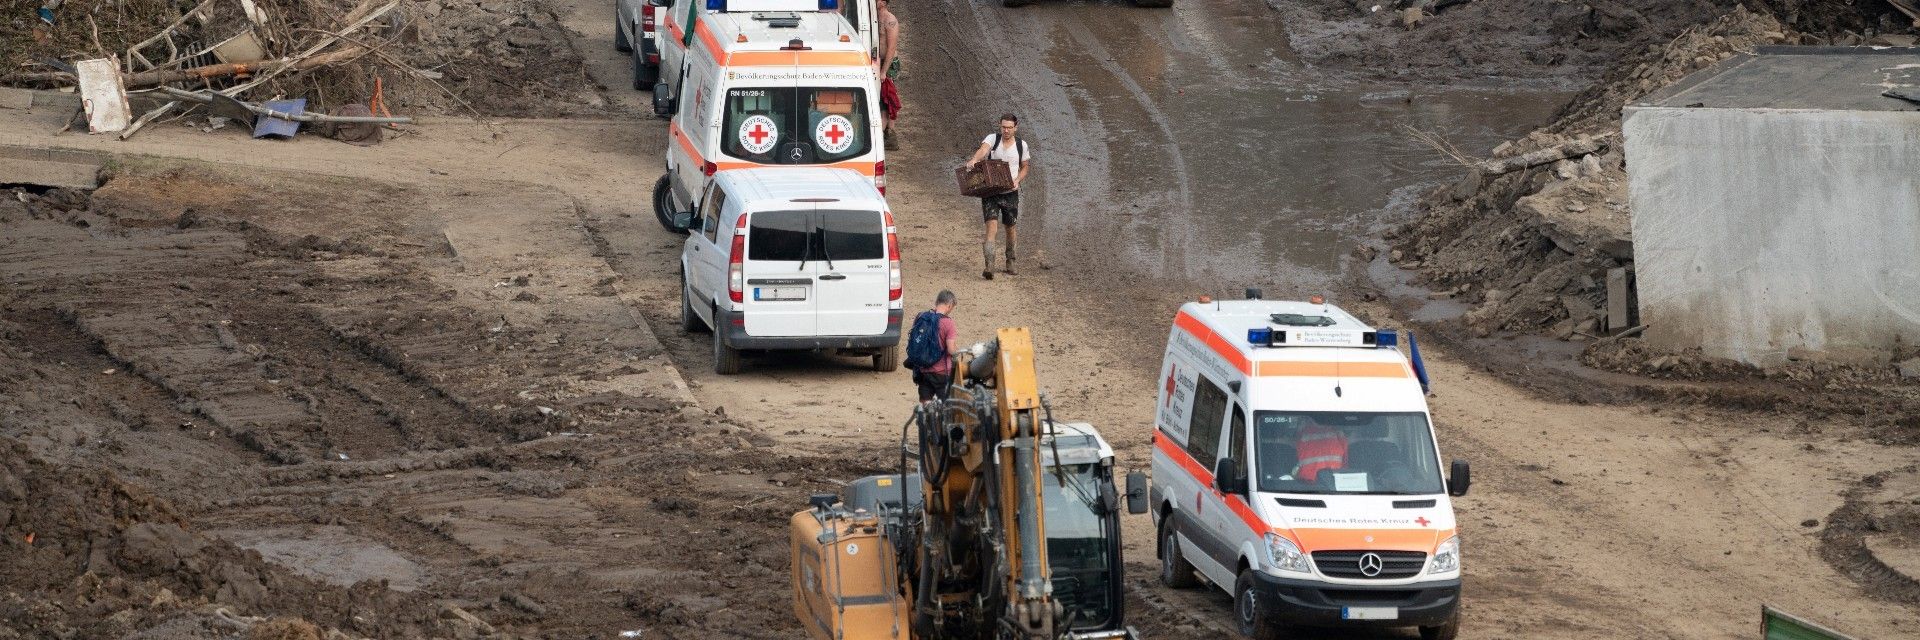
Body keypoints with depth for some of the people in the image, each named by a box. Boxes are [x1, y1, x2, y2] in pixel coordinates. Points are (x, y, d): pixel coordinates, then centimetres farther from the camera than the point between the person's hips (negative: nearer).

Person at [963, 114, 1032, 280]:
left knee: (1010, 227, 14)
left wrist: (1017, 181, -7)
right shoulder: (992, 139, -5)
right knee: (992, 225, -16)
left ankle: (1010, 260, 37)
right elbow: (983, 149, -26)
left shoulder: (1021, 145, 2)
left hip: (1010, 192, 3)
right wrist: (974, 159, -48)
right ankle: (989, 266, -24)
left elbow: (1025, 167, 13)